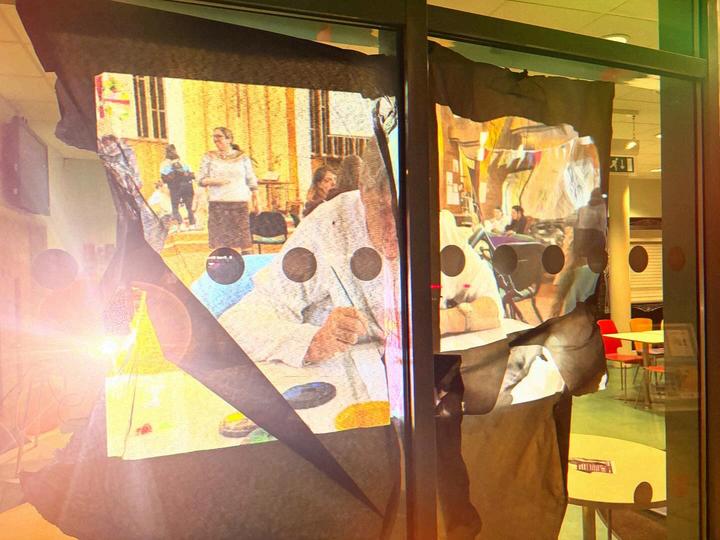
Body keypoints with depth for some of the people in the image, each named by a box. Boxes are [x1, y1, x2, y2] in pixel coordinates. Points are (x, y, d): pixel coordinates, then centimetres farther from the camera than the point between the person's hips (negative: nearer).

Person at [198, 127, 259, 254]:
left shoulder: (242, 157, 8)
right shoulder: (209, 157, 9)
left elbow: (252, 180, 10)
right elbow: (201, 180, 5)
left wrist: (255, 201, 5)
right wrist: (214, 181, -14)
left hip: (240, 202, 0)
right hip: (217, 204, 1)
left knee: (244, 237, -4)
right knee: (219, 240, -3)